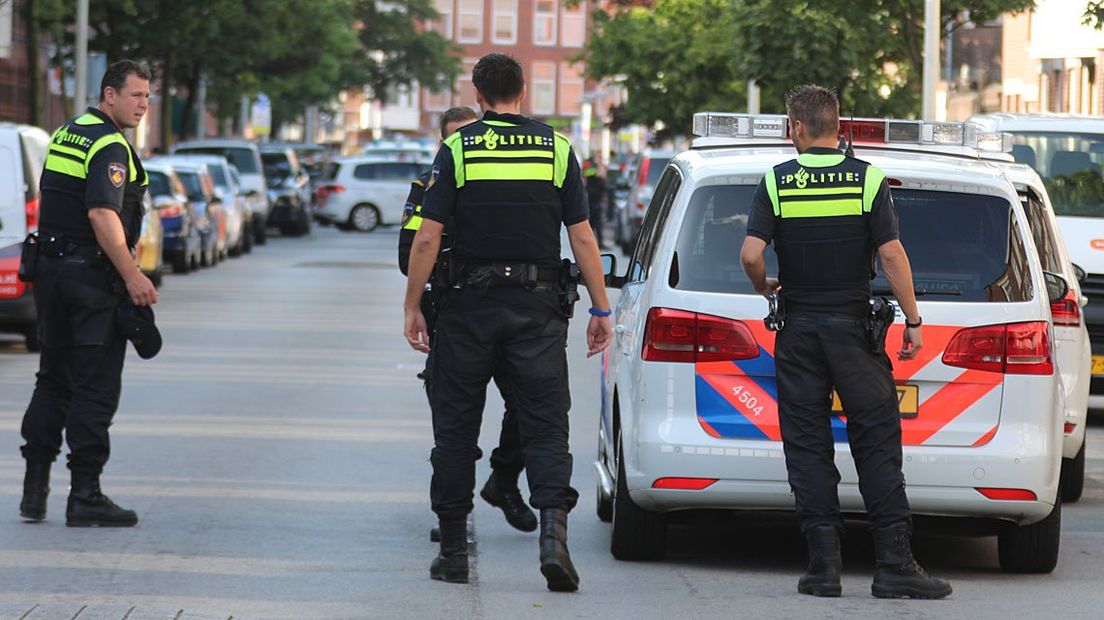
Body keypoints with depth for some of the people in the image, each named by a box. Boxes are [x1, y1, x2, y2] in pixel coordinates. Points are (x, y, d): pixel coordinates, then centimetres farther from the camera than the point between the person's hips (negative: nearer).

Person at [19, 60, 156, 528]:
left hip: (50, 271, 9)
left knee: (53, 381, 15)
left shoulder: (65, 134, 14)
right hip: (93, 276, -9)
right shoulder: (111, 146, -15)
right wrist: (133, 277, -23)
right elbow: (102, 214, -25)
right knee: (95, 389, -3)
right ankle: (84, 496, -3)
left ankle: (34, 489, 14)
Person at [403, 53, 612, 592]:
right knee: (545, 424, 0)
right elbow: (582, 237, 0)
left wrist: (411, 307, 2)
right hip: (537, 306, 1)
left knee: (456, 427, 9)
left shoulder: (458, 149, -2)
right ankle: (554, 530, -20)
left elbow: (428, 237, -5)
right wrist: (600, 309, 5)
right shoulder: (557, 149, 2)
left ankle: (453, 550, 12)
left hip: (470, 306, -1)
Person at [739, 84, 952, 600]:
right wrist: (912, 320, -3)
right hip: (853, 324, -1)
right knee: (876, 443, 1)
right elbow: (892, 254, -9)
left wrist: (766, 288, 11)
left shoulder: (776, 183, -2)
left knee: (807, 446, 5)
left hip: (798, 327, 1)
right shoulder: (867, 180, -3)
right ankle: (894, 563, -5)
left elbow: (751, 254, -10)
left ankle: (823, 564, 1)